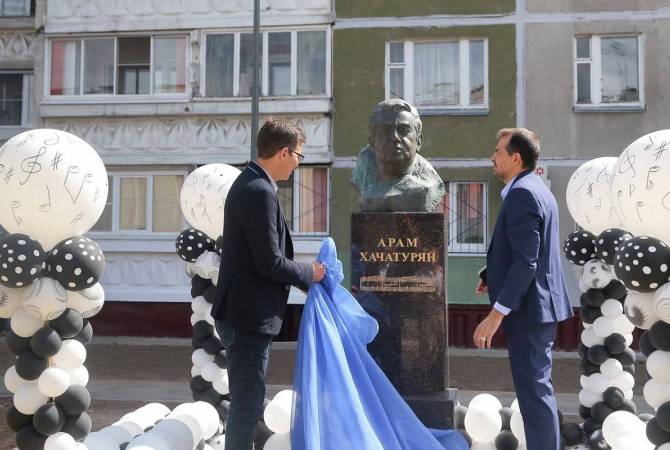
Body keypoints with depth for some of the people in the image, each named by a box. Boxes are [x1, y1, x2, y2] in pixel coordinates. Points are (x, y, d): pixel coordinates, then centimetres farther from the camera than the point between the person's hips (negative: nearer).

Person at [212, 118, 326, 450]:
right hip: (250, 316, -10)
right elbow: (270, 263, -23)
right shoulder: (260, 191, -20)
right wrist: (309, 273, -7)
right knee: (247, 404, -1)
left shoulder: (249, 183, 12)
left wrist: (303, 275, 13)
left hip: (243, 313, 10)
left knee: (247, 401, 19)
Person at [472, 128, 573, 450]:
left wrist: (497, 314, -26)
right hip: (539, 304, 11)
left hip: (528, 307, -11)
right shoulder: (537, 189, 15)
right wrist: (492, 275, 13)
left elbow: (526, 262, -25)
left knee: (534, 391, -3)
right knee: (536, 388, 18)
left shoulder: (521, 193, -18)